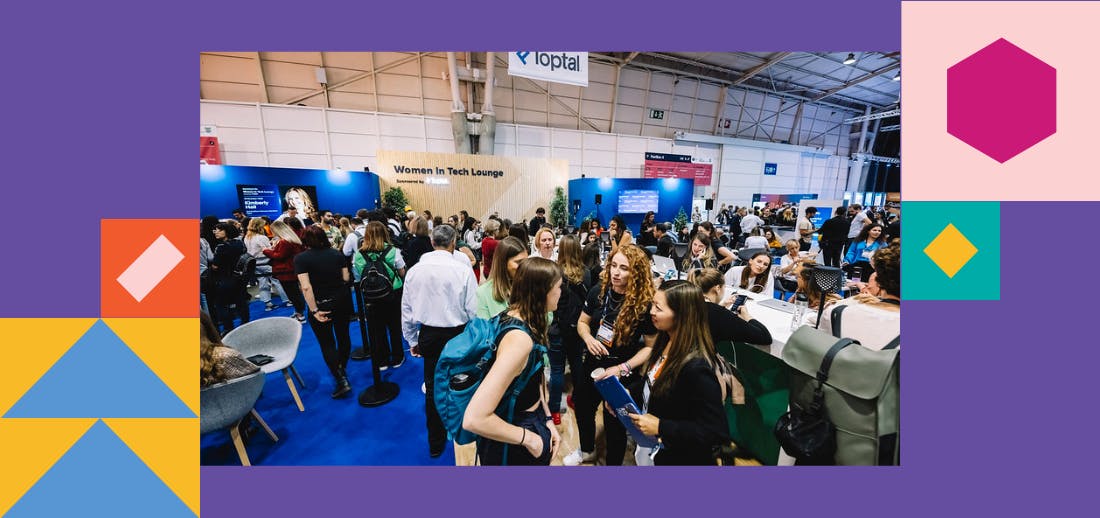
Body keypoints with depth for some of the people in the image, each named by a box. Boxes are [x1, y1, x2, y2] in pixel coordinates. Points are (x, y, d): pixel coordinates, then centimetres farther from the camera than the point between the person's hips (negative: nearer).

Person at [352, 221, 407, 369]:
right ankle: (397, 359, 30)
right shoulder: (393, 251, -14)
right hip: (393, 294, 0)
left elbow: (357, 278, -2)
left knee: (376, 329, 17)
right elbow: (402, 273, -6)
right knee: (395, 327, 17)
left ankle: (381, 361, 31)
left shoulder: (358, 255, -11)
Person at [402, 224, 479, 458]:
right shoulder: (463, 270, -16)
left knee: (433, 387, 19)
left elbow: (406, 310, 3)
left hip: (429, 334, 3)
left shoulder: (415, 270, -5)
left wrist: (412, 340, 16)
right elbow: (473, 310, -14)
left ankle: (435, 443, 36)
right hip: (458, 333, -2)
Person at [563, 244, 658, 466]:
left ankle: (613, 463, 48)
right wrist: (588, 338, -18)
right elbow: (583, 322, 2)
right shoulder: (598, 291, -11)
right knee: (583, 408, 25)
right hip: (593, 364, 5)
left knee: (614, 422, 15)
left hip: (623, 373, -5)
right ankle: (587, 450, 58)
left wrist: (623, 368, -23)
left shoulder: (646, 304, -22)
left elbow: (651, 346, -15)